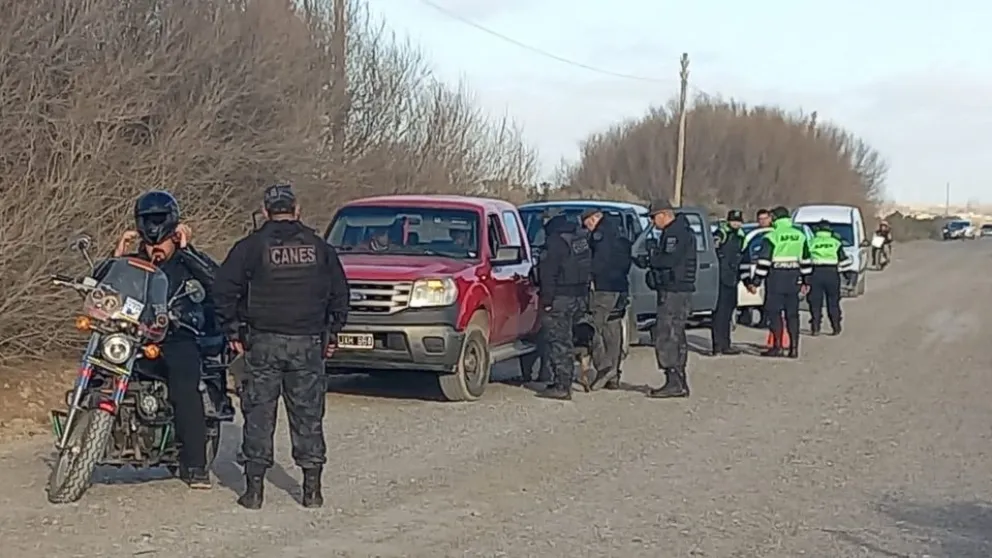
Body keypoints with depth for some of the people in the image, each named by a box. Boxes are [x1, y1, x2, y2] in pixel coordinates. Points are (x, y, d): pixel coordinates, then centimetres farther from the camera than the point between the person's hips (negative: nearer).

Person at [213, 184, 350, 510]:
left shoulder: (251, 247, -1)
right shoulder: (319, 247, 7)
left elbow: (224, 290, -4)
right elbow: (339, 293, 12)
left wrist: (234, 331, 4)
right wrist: (332, 333, 19)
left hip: (264, 342, -2)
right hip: (308, 344, 2)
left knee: (259, 414, 3)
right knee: (308, 415, 7)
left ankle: (254, 488, 2)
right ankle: (312, 488, 8)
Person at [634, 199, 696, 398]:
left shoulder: (676, 232, -13)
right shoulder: (676, 231, 20)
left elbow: (671, 259, -23)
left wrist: (648, 260, -12)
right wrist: (651, 260, 8)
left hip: (674, 292, -11)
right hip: (678, 292, 11)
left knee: (666, 337, -11)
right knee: (675, 337, 14)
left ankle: (674, 383, -12)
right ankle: (680, 383, 18)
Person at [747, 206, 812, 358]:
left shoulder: (771, 237, -8)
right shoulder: (800, 236, 10)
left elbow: (764, 261, -11)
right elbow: (806, 261, 14)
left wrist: (756, 282, -8)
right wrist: (806, 281, 21)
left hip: (776, 277, -5)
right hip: (793, 278, 5)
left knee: (773, 311, 1)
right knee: (792, 314, 8)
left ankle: (778, 346, -2)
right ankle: (794, 348, 6)